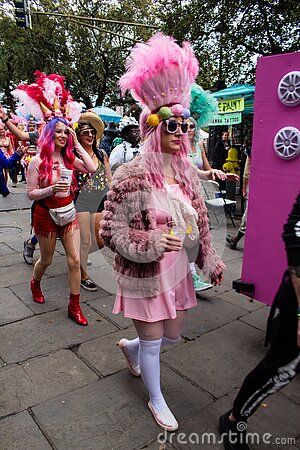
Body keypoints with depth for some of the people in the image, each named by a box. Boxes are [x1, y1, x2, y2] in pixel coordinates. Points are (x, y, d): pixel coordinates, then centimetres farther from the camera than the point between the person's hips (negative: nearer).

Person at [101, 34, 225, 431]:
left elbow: (200, 222, 9)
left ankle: (131, 347, 53)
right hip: (145, 275, -6)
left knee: (172, 336, 22)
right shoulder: (132, 176, -19)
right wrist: (153, 243, -26)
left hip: (178, 271, 6)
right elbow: (110, 231, -15)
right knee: (153, 342, 12)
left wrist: (210, 261, 12)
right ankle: (156, 400, 41)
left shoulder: (188, 173, 1)